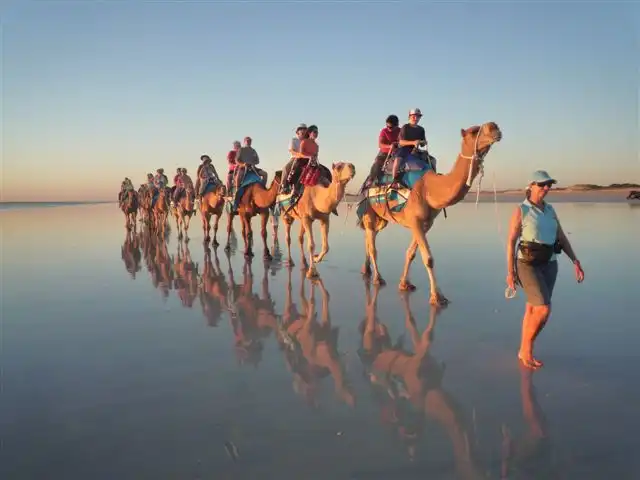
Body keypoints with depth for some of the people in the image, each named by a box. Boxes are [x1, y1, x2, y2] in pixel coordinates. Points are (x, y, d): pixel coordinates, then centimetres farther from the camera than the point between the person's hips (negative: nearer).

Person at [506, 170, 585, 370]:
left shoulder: (550, 210, 10)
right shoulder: (520, 211, -9)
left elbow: (562, 238, 10)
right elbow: (510, 242, -10)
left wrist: (575, 262, 0)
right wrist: (510, 272, -13)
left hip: (549, 265, 6)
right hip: (528, 265, -6)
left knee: (533, 310, 10)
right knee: (544, 309, -16)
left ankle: (524, 351, 24)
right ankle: (526, 349, 3)